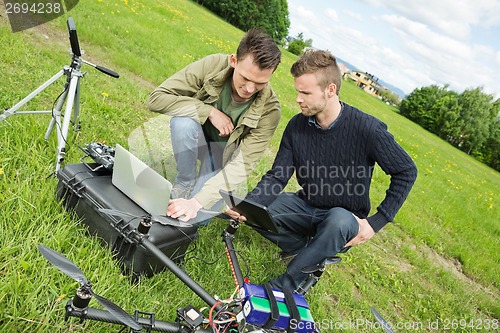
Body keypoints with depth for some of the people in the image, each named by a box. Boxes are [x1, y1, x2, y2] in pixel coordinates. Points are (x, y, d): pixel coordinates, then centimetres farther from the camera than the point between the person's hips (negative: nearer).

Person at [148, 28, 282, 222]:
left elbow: (242, 164, -31)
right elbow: (157, 98, -27)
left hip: (225, 151, 0)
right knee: (183, 121, -35)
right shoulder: (212, 66, -27)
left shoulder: (269, 110, -28)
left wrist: (197, 202, -41)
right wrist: (209, 112, -35)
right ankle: (184, 184, -10)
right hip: (199, 135, 1)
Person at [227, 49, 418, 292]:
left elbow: (407, 172, -10)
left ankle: (285, 284, -19)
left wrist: (376, 222, -15)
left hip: (346, 217, -4)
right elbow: (277, 176, -9)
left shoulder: (367, 128, -21)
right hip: (306, 206, 4)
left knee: (338, 220, -38)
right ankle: (312, 253, 2)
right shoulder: (297, 125, -8)